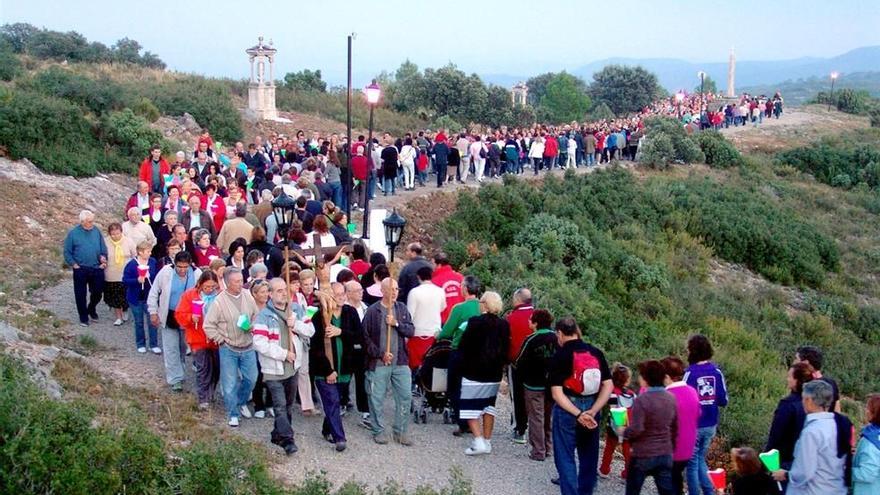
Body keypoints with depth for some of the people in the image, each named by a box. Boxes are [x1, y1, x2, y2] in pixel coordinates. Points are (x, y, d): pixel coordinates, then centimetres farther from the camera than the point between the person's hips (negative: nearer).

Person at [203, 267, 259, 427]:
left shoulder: (248, 296, -3)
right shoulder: (219, 301, -14)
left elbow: (257, 316, 9)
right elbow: (208, 325, -10)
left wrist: (252, 327, -9)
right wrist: (221, 339, -9)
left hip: (248, 347, 4)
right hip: (228, 350, -3)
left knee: (251, 379, 12)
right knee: (230, 384, 3)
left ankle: (241, 403, 39)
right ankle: (233, 414, 19)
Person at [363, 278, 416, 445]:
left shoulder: (401, 308, 7)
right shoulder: (373, 311, -4)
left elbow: (411, 331, 0)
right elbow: (365, 336, -5)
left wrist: (396, 323, -16)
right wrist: (380, 354, -10)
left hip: (400, 362, 3)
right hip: (378, 363, -3)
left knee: (405, 397, 5)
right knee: (376, 398, 4)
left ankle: (400, 432, 18)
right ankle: (378, 431, 19)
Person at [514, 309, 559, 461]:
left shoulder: (531, 340, -15)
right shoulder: (556, 338, -1)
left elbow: (519, 363, -10)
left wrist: (522, 377, 8)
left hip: (534, 386, -5)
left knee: (536, 418, 2)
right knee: (549, 417, 17)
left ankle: (538, 451, 3)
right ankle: (548, 448, 23)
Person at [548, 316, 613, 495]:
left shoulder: (560, 356, -10)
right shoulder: (596, 353, 1)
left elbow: (557, 393, -17)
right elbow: (608, 386, -3)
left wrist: (578, 414, -18)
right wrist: (592, 411, -9)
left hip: (567, 411, -4)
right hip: (591, 409, 4)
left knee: (565, 457, 6)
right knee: (589, 455, 18)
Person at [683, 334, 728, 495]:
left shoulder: (691, 372, -17)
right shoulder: (717, 372, -2)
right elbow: (723, 400, 2)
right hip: (711, 425, 5)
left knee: (692, 462, 7)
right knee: (700, 459, 21)